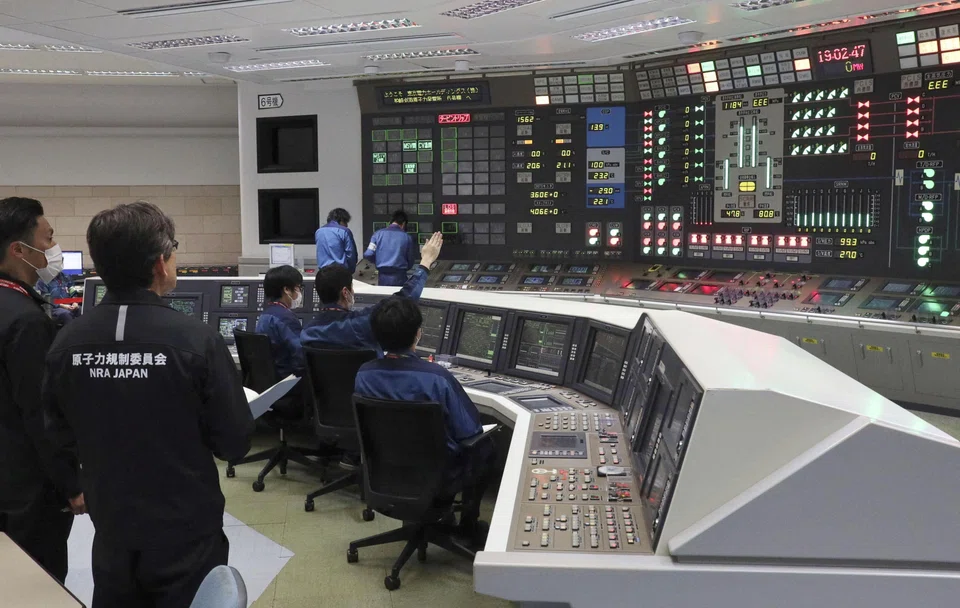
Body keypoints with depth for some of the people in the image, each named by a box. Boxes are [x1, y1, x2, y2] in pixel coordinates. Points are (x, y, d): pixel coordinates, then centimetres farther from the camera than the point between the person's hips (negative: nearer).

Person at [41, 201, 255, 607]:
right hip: (187, 536, -3)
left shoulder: (66, 343, -10)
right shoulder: (197, 339, -22)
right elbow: (234, 444, -14)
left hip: (112, 535, 3)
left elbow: (59, 437, 4)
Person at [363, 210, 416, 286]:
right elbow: (410, 263, 6)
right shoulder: (407, 237, 0)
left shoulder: (378, 234, 1)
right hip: (399, 277, -1)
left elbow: (368, 255, -5)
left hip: (383, 277, 2)